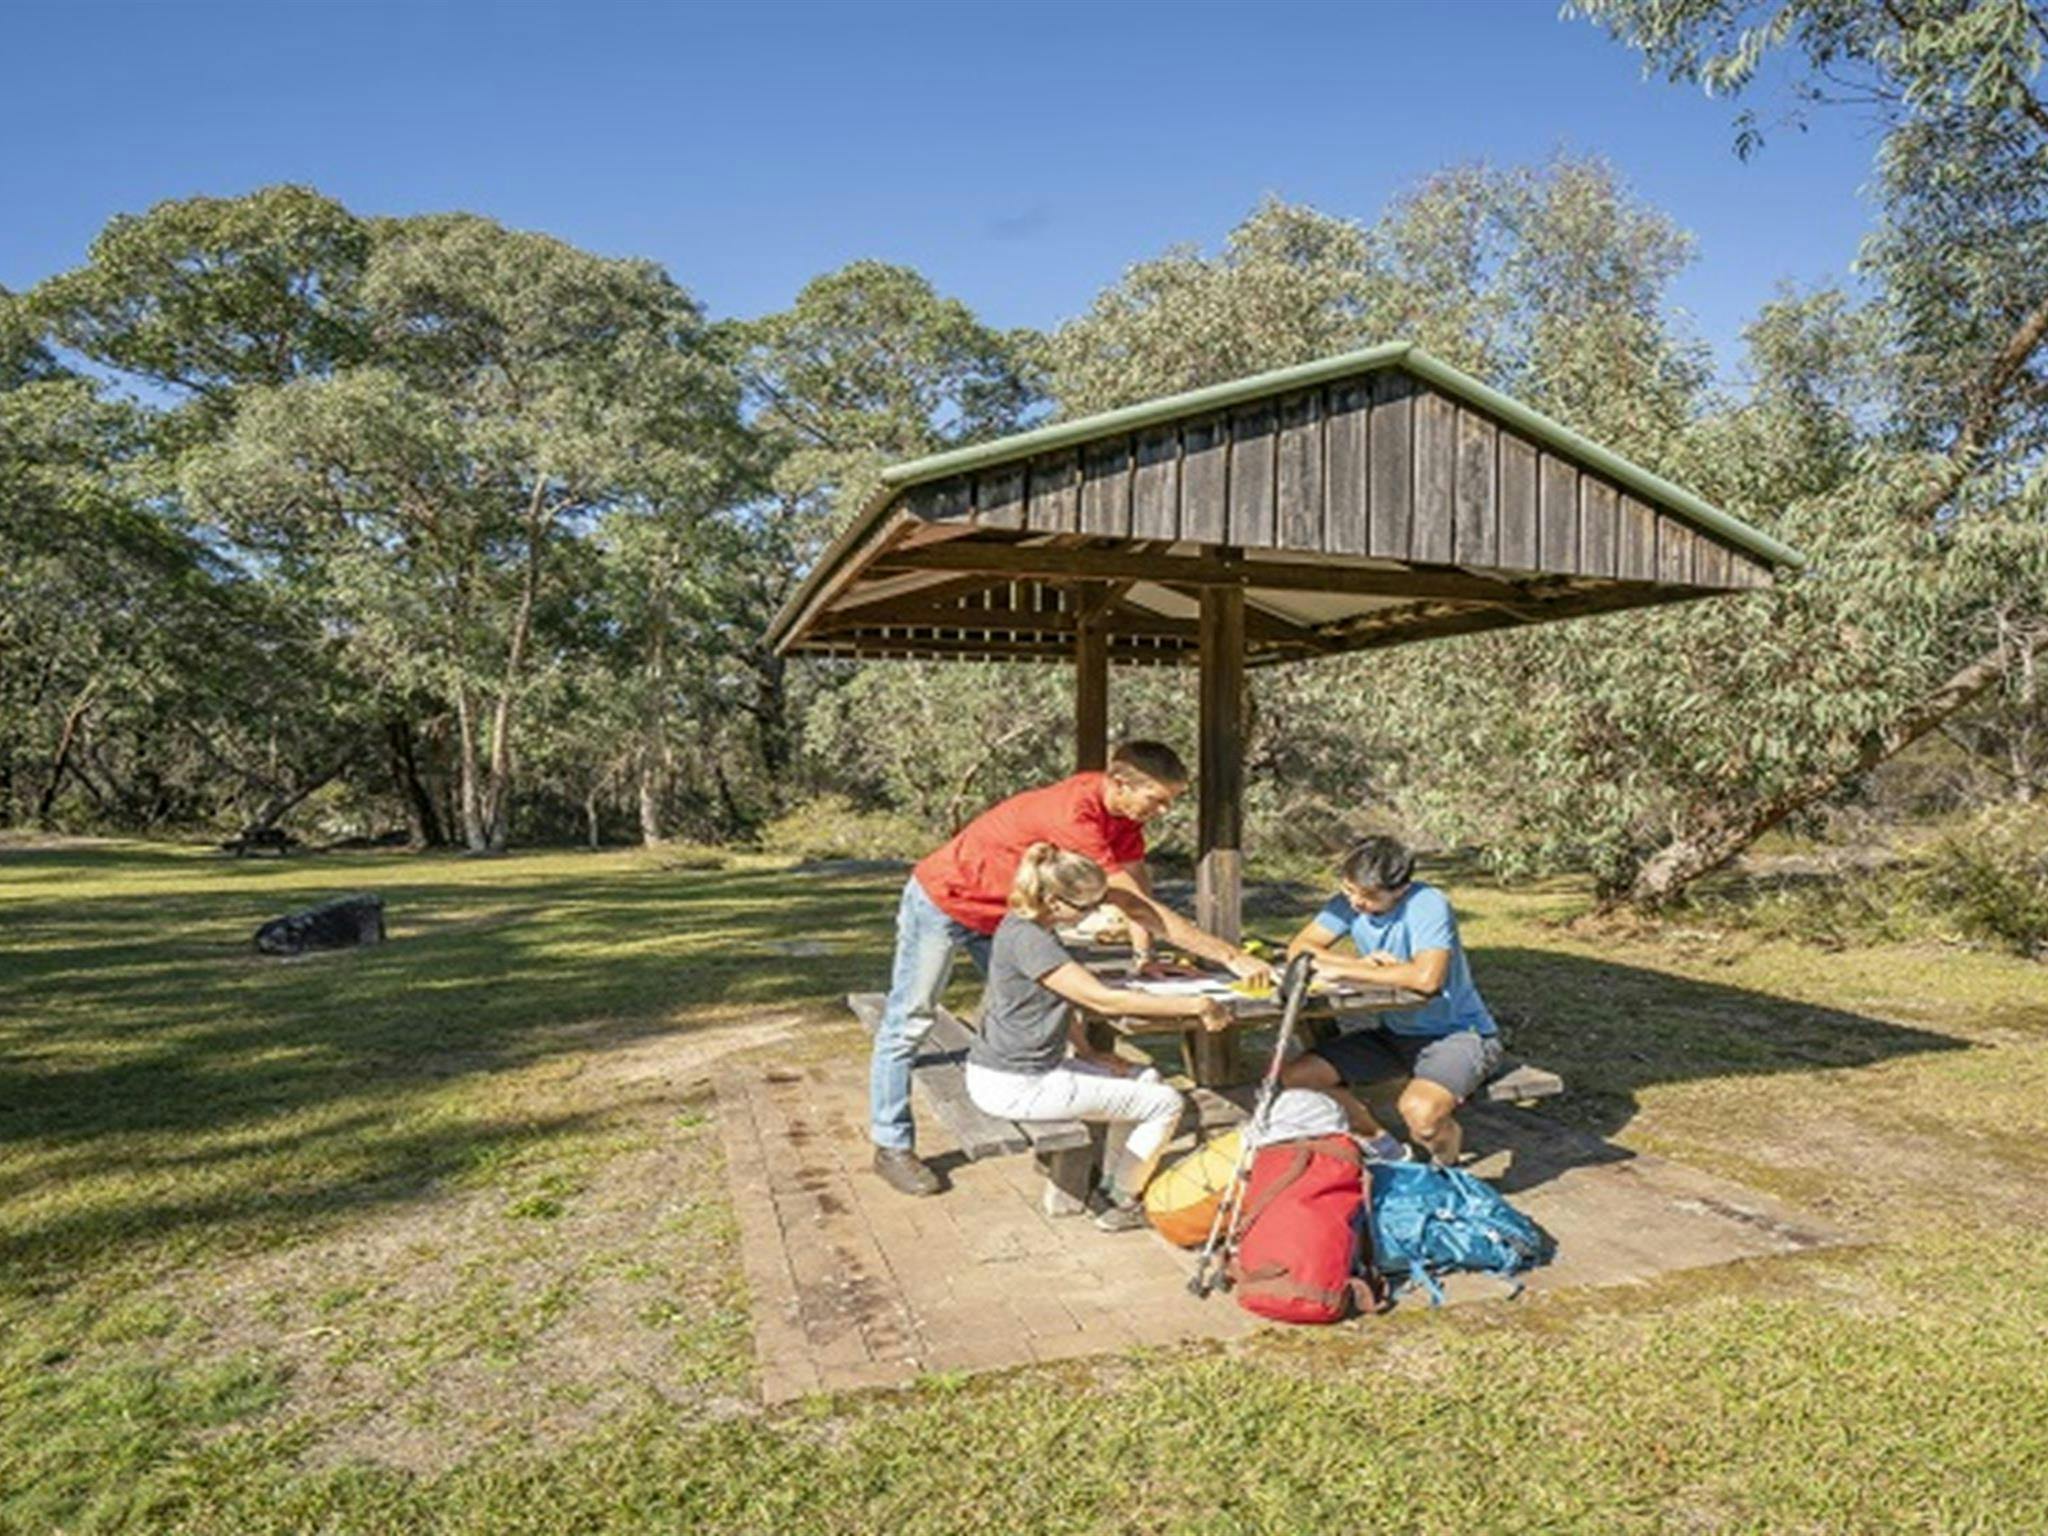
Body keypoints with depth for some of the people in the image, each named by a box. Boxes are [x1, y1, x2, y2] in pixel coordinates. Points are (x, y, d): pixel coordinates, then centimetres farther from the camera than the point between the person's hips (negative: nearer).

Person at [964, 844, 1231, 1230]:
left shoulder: (1024, 927, 8)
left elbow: (1062, 998, 19)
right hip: (1015, 1086, -10)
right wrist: (1195, 1006, -22)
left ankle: (1111, 1187, 24)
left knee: (1146, 1080, 18)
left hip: (1031, 1067, 10)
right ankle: (1121, 1206, 11)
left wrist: (1087, 1053, 8)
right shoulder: (1028, 940, -24)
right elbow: (1104, 1000, -26)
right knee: (1166, 1104, -4)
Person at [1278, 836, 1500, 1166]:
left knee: (1419, 1109, -36)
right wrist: (1364, 963, -19)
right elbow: (1299, 948, -3)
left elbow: (1426, 977, -38)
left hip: (1459, 1034, -7)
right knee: (1295, 1077, -7)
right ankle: (1383, 1148, 15)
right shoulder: (1349, 903, -6)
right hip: (1396, 1033, 7)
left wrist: (1346, 969, -30)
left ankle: (1446, 1162, 3)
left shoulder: (1429, 906, -24)